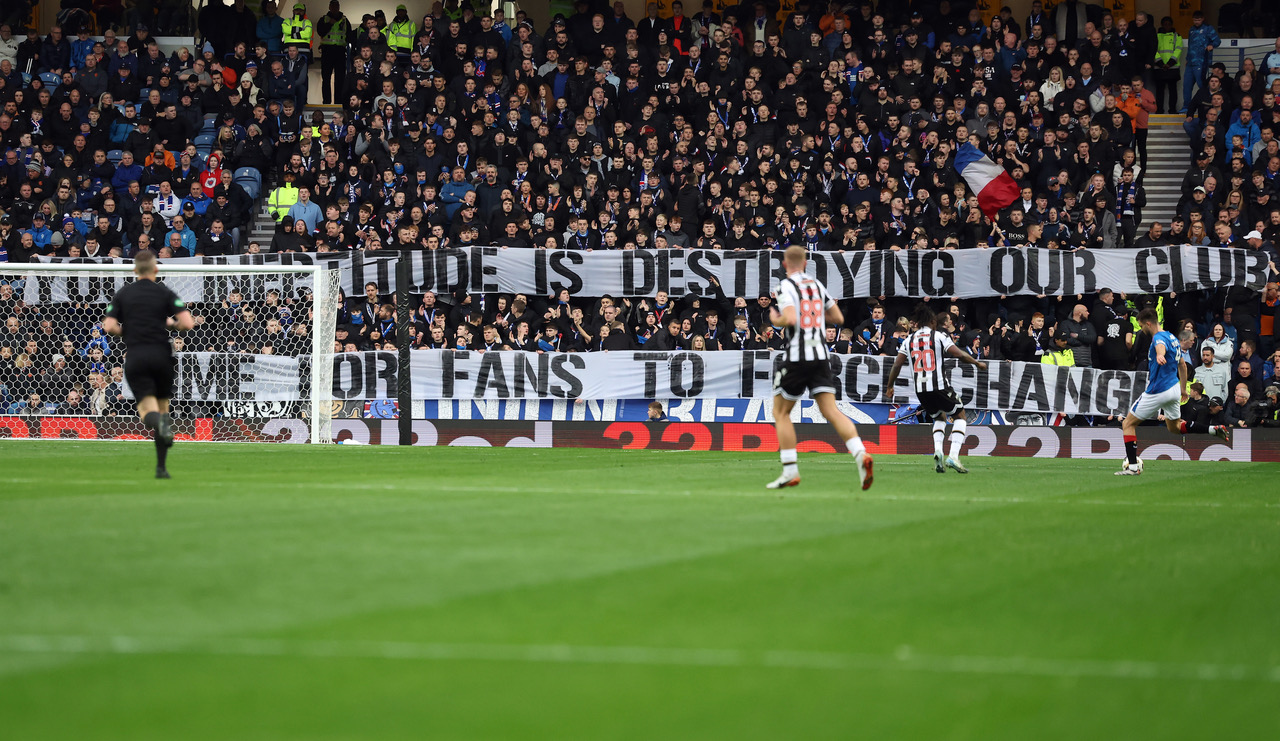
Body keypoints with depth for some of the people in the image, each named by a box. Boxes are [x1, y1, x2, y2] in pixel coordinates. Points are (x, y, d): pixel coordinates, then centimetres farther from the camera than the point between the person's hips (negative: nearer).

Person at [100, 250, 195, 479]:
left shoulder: (122, 294, 8)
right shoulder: (165, 293, 3)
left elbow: (109, 326, -1)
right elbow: (188, 323, -6)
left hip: (135, 358, 0)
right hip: (161, 355, 0)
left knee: (147, 407, -2)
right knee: (163, 406, 14)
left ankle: (159, 423, -42)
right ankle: (161, 466, 12)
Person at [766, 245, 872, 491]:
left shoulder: (786, 286, -6)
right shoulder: (817, 285, 13)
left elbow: (790, 319, -21)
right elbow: (838, 318, 18)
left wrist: (775, 320, -1)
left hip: (796, 357, -5)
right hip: (821, 355, 5)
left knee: (781, 412, 10)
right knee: (831, 411, -2)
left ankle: (790, 471, 5)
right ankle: (860, 454, -25)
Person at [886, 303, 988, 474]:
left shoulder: (909, 340, 10)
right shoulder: (939, 336, -1)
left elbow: (897, 365, 8)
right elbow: (959, 354, -7)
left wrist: (889, 387, 18)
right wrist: (978, 363, 10)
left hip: (920, 389, 4)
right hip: (939, 386, -4)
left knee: (940, 418, 27)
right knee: (960, 416, 14)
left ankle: (937, 450, 0)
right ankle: (953, 456, -5)